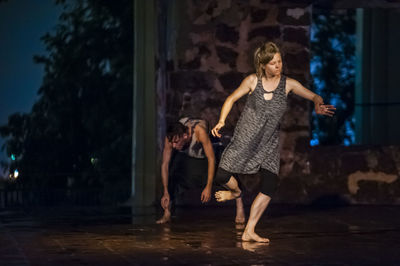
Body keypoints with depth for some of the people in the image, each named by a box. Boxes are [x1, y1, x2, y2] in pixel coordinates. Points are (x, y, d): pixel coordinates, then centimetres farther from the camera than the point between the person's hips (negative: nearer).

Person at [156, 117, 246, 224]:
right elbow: (165, 164, -26)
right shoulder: (170, 138, -35)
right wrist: (165, 192, -29)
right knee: (171, 174, -17)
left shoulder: (199, 131, -45)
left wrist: (208, 187, -41)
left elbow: (211, 159, -40)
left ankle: (239, 202, 0)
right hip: (185, 155, 2)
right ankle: (167, 213, -4)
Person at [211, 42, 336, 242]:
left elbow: (314, 97, -2)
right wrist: (221, 121, -8)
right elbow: (232, 99, 4)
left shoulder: (288, 84, -4)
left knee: (270, 185, -14)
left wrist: (318, 105, -26)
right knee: (222, 176, -9)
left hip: (269, 144, 1)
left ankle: (249, 232, -4)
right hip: (245, 139, -1)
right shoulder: (253, 81, -6)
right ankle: (236, 191, 31)